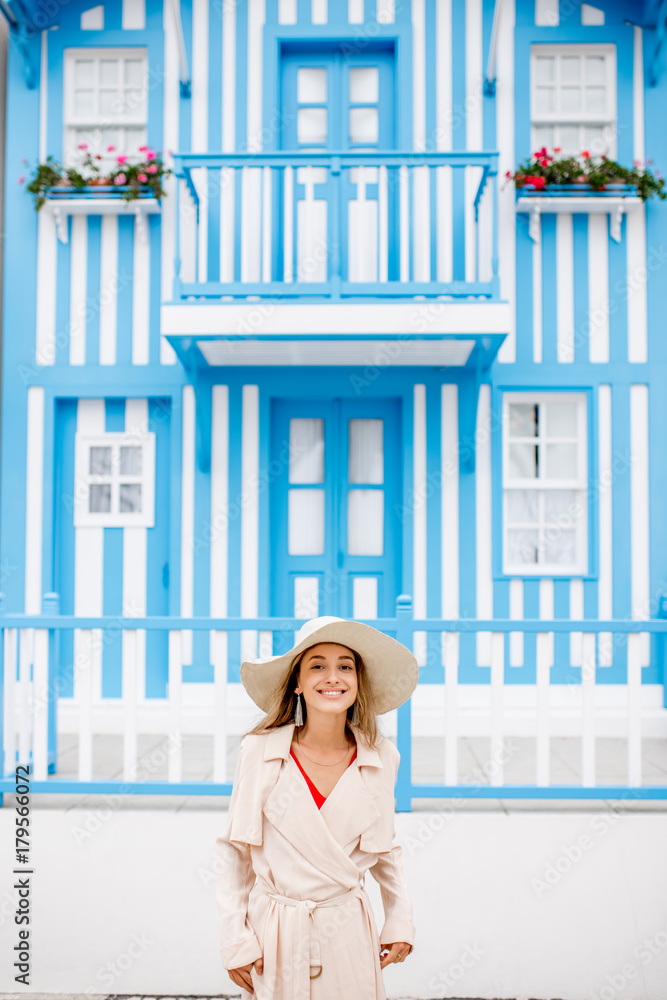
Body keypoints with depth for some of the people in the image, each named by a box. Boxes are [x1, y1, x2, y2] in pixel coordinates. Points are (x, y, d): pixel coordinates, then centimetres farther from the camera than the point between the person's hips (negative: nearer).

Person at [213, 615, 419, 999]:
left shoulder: (382, 758, -5)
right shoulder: (258, 751, -11)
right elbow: (234, 849, -2)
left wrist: (400, 918, 4)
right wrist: (235, 938, -4)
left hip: (348, 935, 1)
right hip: (274, 937, -1)